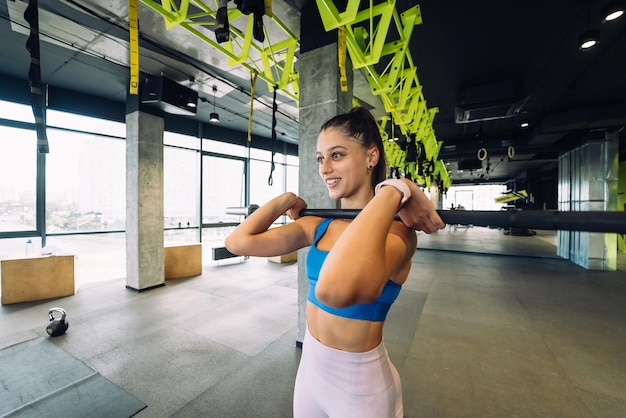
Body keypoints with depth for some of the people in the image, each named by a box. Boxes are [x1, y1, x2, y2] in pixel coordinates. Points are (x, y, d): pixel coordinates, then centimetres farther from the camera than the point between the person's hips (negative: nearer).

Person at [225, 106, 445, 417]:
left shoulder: (397, 230, -22)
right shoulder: (318, 224, -4)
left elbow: (335, 288, -45)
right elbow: (238, 242, -10)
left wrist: (393, 191, -36)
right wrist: (286, 200, -4)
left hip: (361, 385, -5)